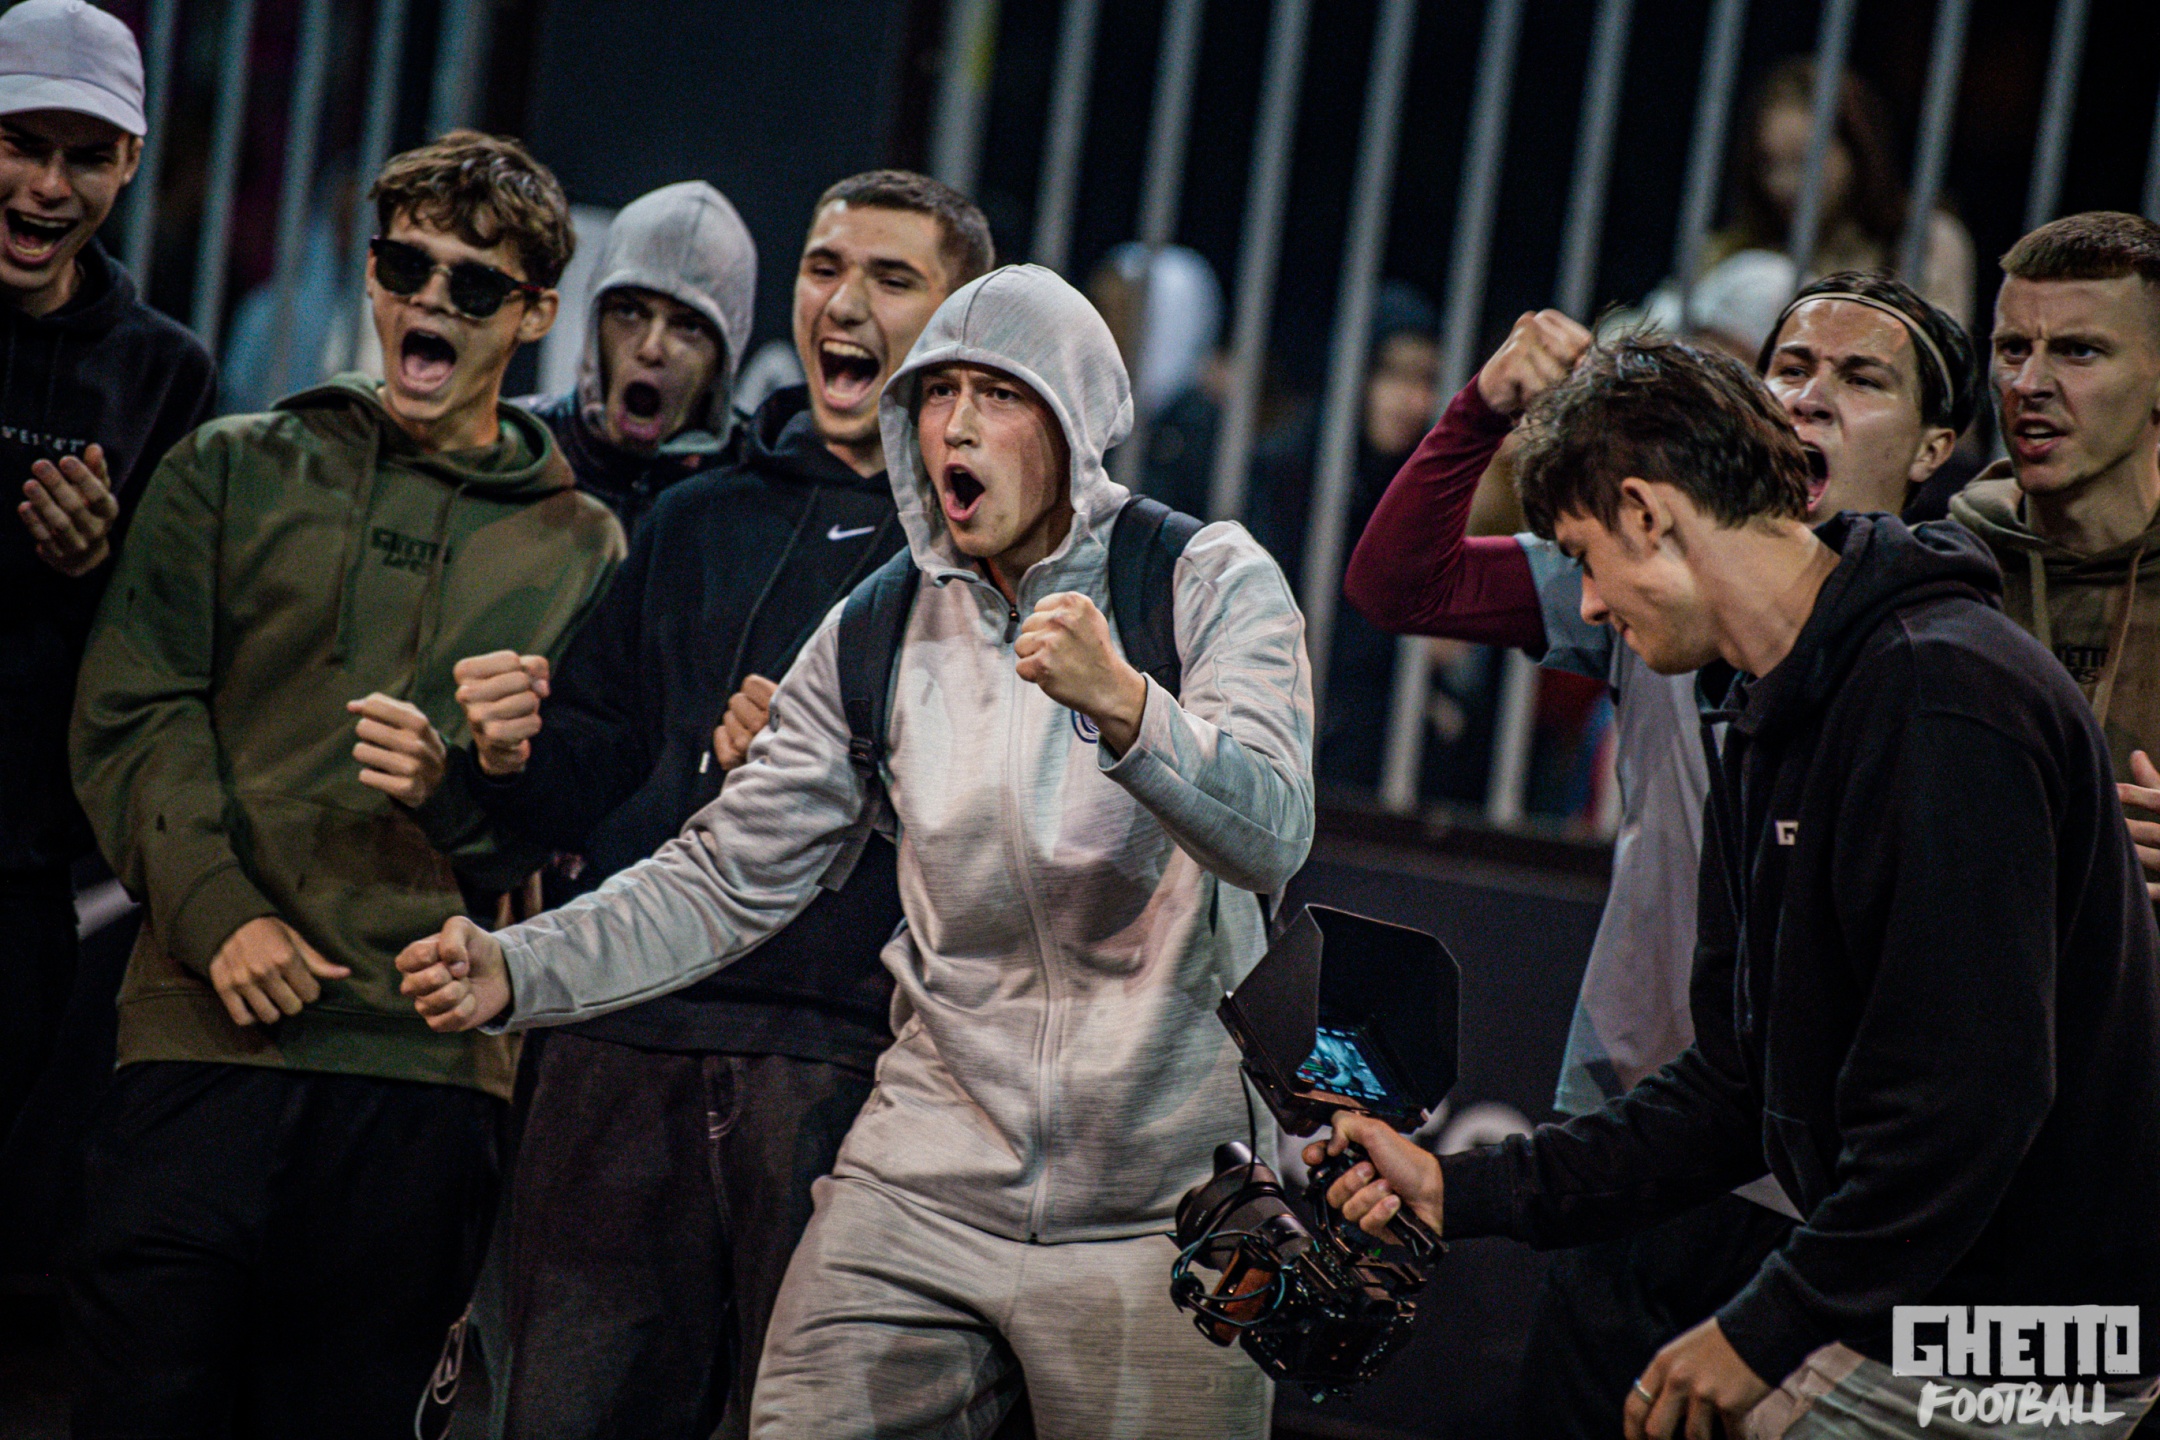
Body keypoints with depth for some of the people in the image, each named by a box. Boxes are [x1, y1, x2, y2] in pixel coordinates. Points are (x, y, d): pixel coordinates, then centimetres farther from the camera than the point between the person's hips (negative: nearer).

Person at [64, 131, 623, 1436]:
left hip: (426, 1049, 1)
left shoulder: (580, 547, 14)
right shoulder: (233, 471, 13)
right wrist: (216, 906, -10)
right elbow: (135, 714, 4)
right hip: (206, 1026, 0)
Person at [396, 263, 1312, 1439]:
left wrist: (1122, 704, -37)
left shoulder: (1210, 583, -3)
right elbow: (728, 877, 5)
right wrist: (516, 972, -10)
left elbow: (1271, 838, -18)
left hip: (1160, 1204, -2)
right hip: (921, 1191, 2)